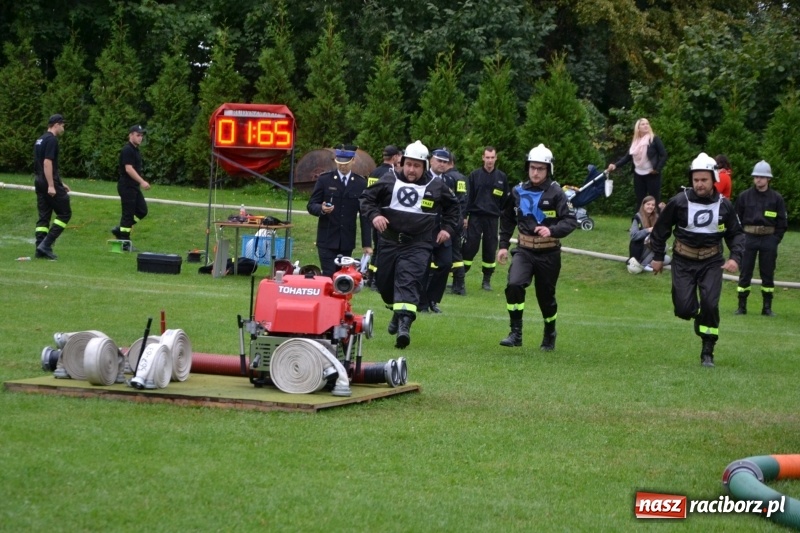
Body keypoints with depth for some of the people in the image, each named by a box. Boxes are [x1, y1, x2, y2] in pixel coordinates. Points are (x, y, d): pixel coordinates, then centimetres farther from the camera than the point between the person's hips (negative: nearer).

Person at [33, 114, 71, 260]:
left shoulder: (41, 140, 17)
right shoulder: (52, 140, -13)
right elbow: (47, 163, -21)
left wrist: (60, 183, 28)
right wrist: (51, 186, -23)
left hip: (39, 182, 9)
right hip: (50, 183, -9)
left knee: (43, 216, 8)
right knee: (64, 213, -2)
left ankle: (40, 250, 4)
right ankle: (46, 244, -9)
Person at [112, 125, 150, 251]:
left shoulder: (135, 150, 16)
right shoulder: (127, 150, -15)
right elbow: (128, 169, -23)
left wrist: (141, 182, 19)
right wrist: (142, 181, -28)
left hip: (134, 187, 10)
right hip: (127, 187, -10)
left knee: (142, 210, 9)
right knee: (128, 213, -5)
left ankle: (119, 229, 17)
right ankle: (125, 242, 1)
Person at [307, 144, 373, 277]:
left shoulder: (360, 183, 5)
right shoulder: (324, 180, 2)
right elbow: (311, 206, 2)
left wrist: (367, 243, 1)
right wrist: (321, 209, -22)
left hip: (347, 241, 2)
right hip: (327, 240, -2)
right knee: (329, 276, -10)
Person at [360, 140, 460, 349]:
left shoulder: (436, 187, 4)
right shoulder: (389, 181, 3)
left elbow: (452, 206, 20)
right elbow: (366, 198, 7)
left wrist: (447, 228, 9)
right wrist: (374, 215, -11)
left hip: (418, 246, -3)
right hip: (389, 242, 3)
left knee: (409, 281, -21)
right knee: (384, 282, 10)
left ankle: (404, 324, -33)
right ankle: (398, 311, 39)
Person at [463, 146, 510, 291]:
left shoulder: (502, 177, 6)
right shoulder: (474, 175, 1)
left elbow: (505, 200, 10)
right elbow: (468, 197, 1)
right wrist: (464, 216, -3)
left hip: (492, 218, 2)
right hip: (475, 217, -2)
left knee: (490, 249, 5)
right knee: (470, 247, -5)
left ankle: (487, 280, 14)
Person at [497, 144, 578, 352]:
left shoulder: (556, 193, -10)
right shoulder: (518, 192, 3)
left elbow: (571, 221, -16)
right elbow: (507, 219, 17)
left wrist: (552, 231, -33)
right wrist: (503, 245, 12)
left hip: (548, 254, -2)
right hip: (524, 251, 2)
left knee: (546, 296, 11)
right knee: (514, 285, -22)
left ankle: (550, 335, 36)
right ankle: (516, 333, -15)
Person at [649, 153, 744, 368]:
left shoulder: (724, 205, -3)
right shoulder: (679, 202, -9)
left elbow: (736, 234, 8)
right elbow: (661, 229, 5)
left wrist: (735, 257, -8)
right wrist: (658, 257, 8)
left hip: (712, 262, 0)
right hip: (683, 262, 0)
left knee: (710, 305, -13)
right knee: (683, 309, -7)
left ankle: (707, 352, 1)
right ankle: (697, 315, 31)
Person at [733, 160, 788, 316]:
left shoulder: (776, 198, 2)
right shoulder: (744, 196, 2)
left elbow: (782, 223, 6)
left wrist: (775, 240, -3)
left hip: (768, 240, 0)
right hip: (748, 238, 0)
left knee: (768, 274, 5)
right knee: (745, 273, 2)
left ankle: (767, 307, 13)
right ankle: (742, 306, 9)